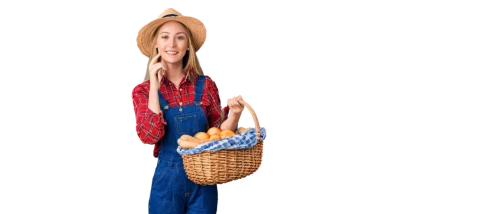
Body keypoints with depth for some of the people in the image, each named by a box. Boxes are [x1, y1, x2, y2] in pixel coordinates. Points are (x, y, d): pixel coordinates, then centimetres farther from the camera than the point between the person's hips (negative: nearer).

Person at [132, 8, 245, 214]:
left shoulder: (205, 84, -2)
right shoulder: (143, 90, -3)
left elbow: (218, 131, 4)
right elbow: (149, 135, -17)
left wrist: (234, 114, -16)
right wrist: (154, 86, -16)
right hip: (166, 179, -1)